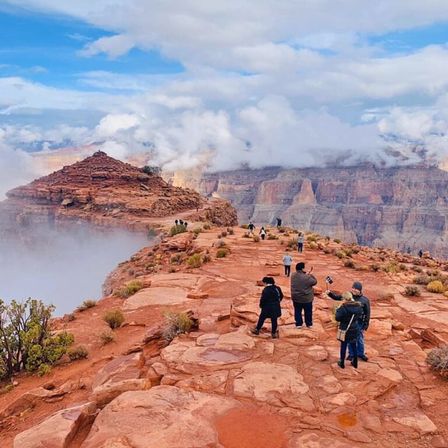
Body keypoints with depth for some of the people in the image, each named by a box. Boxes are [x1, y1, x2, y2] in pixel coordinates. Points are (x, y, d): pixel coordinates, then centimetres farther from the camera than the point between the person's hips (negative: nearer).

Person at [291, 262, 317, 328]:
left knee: (297, 311, 16)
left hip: (296, 298, 4)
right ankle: (309, 324, 28)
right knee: (308, 311, 16)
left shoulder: (293, 275, -7)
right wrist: (310, 275, 1)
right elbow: (314, 282, -11)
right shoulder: (307, 277, -26)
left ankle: (298, 324, 22)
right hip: (306, 298, -4)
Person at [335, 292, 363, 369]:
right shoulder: (359, 306, -7)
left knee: (343, 346, 11)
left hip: (345, 330, -5)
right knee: (354, 345, 20)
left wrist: (338, 310, -9)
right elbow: (360, 317, 4)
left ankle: (342, 363, 23)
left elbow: (338, 318, -20)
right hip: (355, 329, 5)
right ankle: (355, 362, 31)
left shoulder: (343, 307, -25)